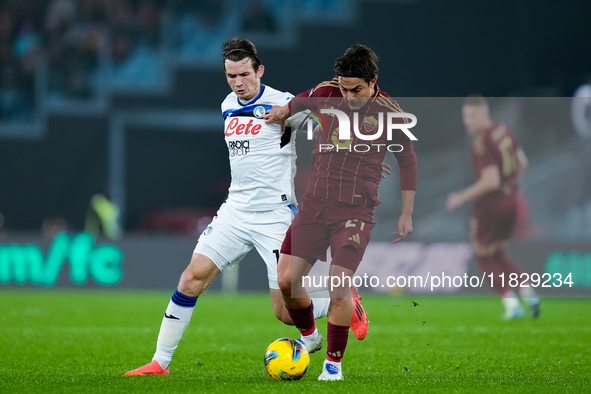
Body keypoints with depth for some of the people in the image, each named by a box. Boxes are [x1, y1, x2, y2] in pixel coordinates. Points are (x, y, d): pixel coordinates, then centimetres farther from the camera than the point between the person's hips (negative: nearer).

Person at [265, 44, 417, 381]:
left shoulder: (389, 112, -4)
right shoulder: (327, 94, 2)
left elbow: (408, 162, 9)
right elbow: (299, 102, 26)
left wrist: (407, 214, 9)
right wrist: (284, 112, 6)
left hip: (356, 210, -3)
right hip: (315, 204, 3)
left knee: (339, 282, -17)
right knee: (287, 280, -4)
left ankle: (334, 364, -1)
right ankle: (309, 334, 26)